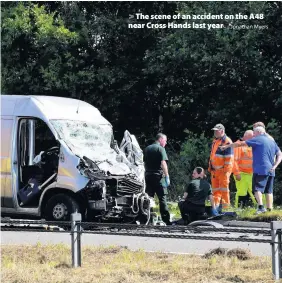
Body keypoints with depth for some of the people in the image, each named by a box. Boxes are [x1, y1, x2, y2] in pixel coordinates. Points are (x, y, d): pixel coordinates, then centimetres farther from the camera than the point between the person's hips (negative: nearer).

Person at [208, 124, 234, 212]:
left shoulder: (227, 142, -11)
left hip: (223, 170, -9)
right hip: (215, 170, 9)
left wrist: (226, 170, -18)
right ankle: (216, 204, 14)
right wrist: (210, 167, 21)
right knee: (215, 188, 9)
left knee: (224, 187, -6)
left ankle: (225, 205, -1)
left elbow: (229, 157, -15)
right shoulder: (215, 141, 17)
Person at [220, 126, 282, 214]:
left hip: (260, 169, -7)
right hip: (270, 170, 7)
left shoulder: (257, 140, -3)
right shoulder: (272, 141, 16)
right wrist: (274, 166, 4)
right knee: (269, 190, 10)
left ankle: (261, 207, -24)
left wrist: (227, 146, 6)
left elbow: (240, 144, -2)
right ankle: (269, 209, 8)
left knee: (257, 188, -9)